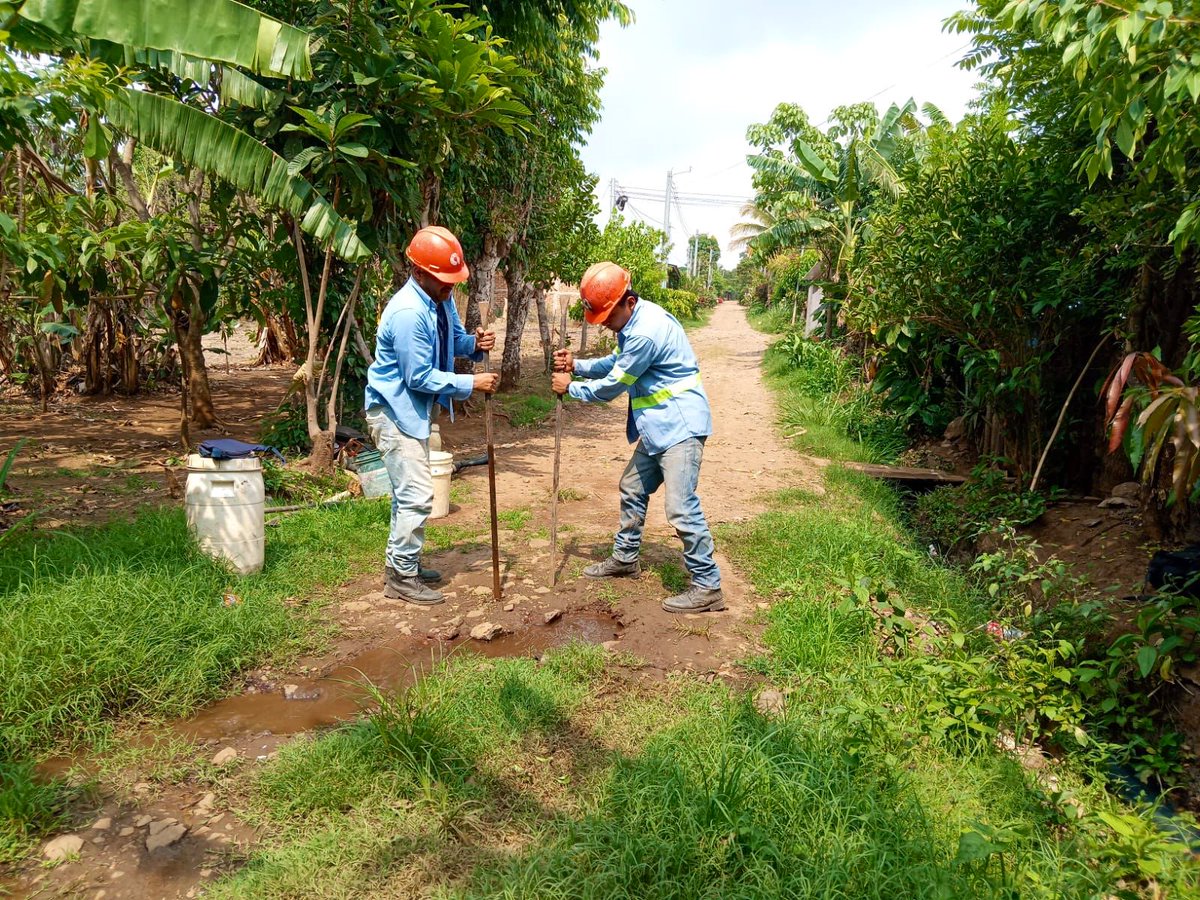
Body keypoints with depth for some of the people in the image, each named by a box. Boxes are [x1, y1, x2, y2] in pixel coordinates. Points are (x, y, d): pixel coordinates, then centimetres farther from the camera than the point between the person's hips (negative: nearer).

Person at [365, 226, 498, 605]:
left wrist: (474, 343, -8)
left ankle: (401, 564, 31)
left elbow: (453, 339, 14)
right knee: (418, 495, -9)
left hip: (412, 409, 10)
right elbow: (420, 377, -25)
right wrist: (471, 384, -23)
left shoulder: (442, 298, 0)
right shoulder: (408, 313, -28)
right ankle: (402, 577, 4)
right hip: (393, 410, -10)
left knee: (409, 491, 18)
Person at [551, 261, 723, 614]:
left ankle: (708, 587, -2)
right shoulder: (633, 320, 6)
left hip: (680, 426, -11)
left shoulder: (646, 332, -25)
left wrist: (570, 387, -2)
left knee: (681, 507, -12)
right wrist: (577, 365, 2)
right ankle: (625, 558, 36)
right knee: (632, 489, 20)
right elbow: (615, 363, 18)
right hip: (659, 427, 11)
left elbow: (612, 386, -16)